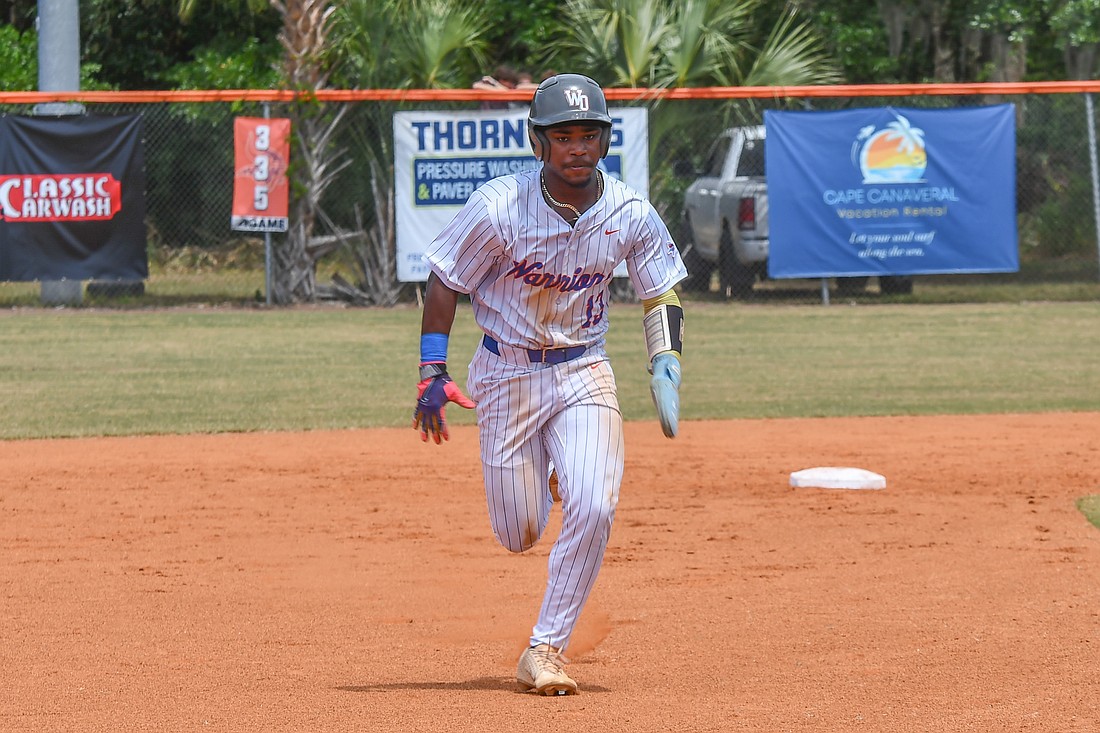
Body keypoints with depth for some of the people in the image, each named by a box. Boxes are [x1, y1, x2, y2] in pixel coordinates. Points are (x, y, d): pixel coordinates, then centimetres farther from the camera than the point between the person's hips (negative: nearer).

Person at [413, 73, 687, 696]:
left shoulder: (631, 214, -11)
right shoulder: (499, 208, -19)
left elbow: (661, 289, 5)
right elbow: (444, 283, -7)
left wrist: (666, 365, -10)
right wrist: (433, 373, -12)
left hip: (583, 370, 1)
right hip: (506, 371, -1)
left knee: (592, 509, -21)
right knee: (519, 535, 5)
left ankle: (546, 650, -7)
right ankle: (543, 480, 44)